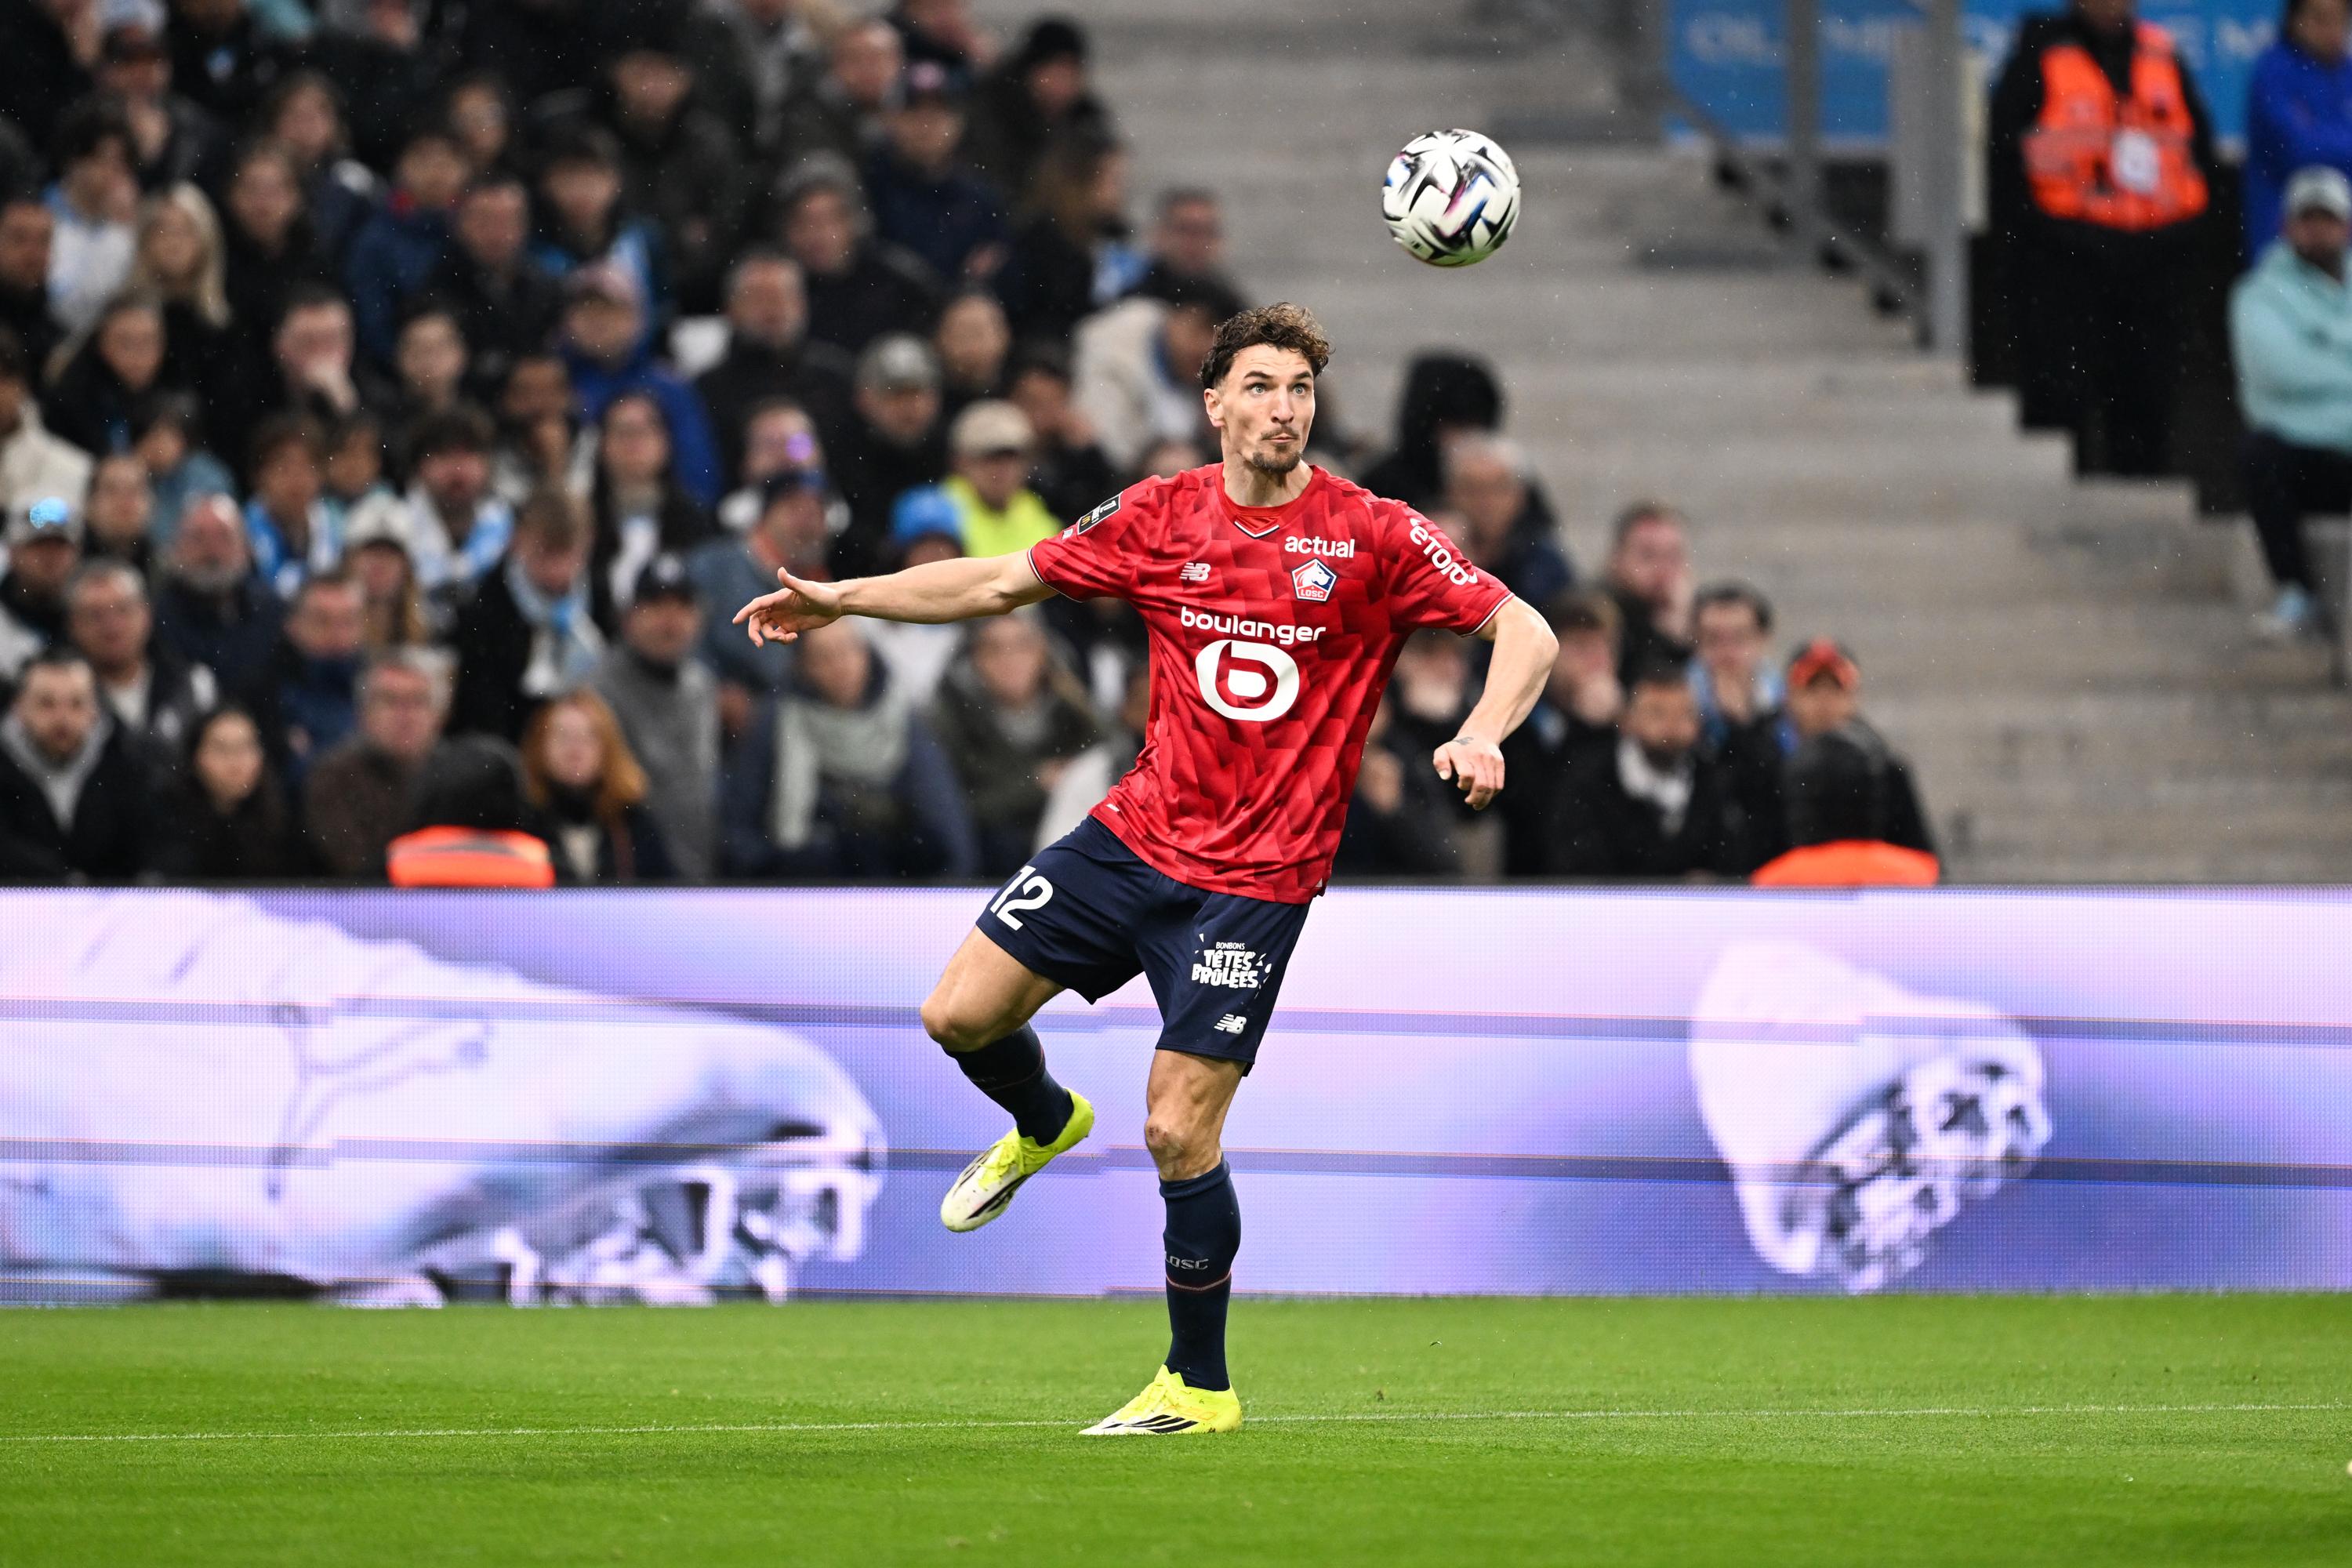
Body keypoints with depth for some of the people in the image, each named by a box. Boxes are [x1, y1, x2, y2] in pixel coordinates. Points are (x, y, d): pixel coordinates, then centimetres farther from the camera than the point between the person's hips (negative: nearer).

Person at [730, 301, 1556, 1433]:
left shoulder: (1371, 537, -9)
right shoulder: (1159, 519, 2)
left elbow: (1524, 632, -9)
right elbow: (1004, 582, 13)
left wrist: (1480, 737, -28)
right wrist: (843, 599, 10)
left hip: (1255, 879, -4)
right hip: (1136, 832, 4)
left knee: (1177, 1132, -9)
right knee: (960, 1013, 0)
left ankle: (1200, 1385, 8)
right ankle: (1044, 1126, 36)